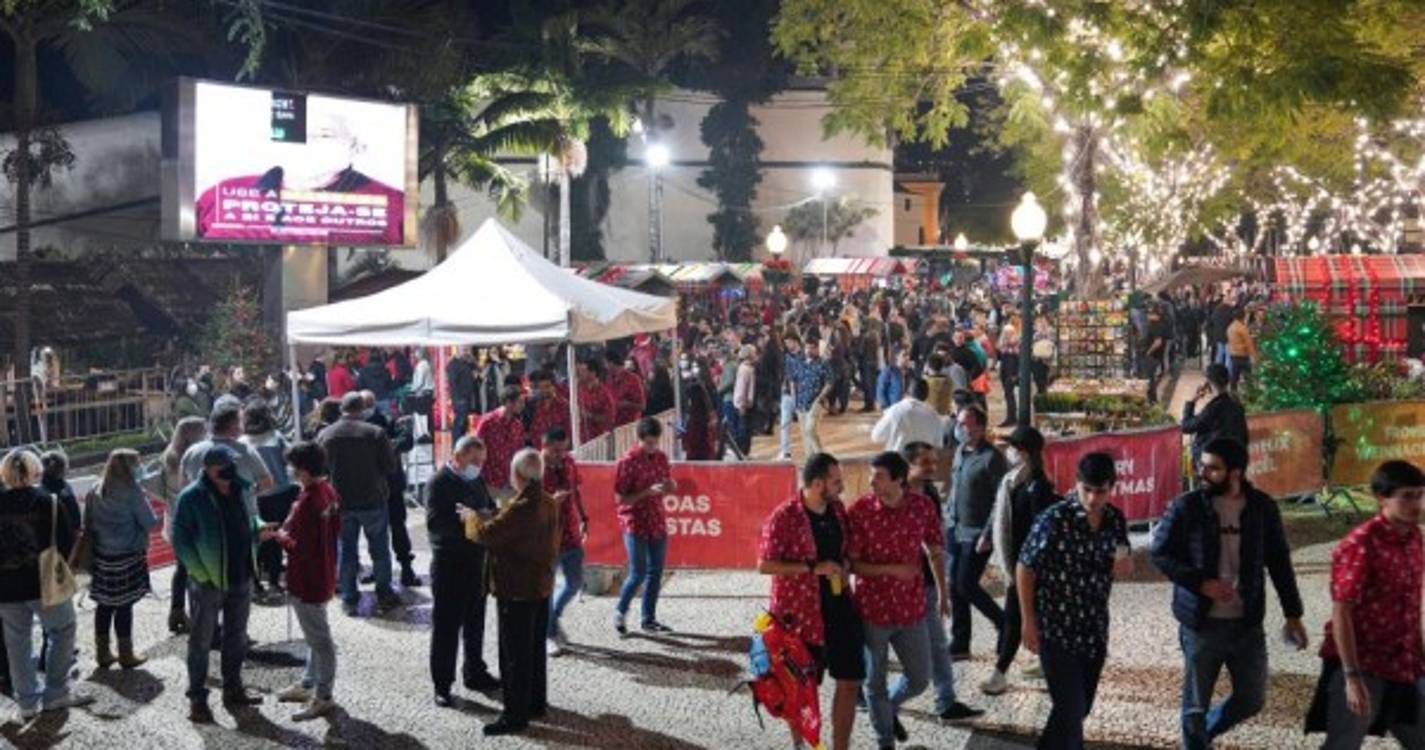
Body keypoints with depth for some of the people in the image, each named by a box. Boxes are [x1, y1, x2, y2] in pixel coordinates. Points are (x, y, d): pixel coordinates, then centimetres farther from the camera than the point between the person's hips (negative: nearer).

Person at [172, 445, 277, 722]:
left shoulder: (241, 490, 3)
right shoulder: (191, 497, -15)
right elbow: (180, 540, -13)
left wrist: (259, 530, -4)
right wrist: (201, 573, -18)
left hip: (241, 577, 6)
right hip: (208, 582, -6)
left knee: (237, 636, 17)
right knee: (201, 639, 5)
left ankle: (233, 688, 32)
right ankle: (197, 697, 14)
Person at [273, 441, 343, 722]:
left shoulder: (307, 502, -27)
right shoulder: (329, 491, 2)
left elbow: (299, 546, -26)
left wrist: (281, 536, -8)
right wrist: (292, 530, 9)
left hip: (307, 581, -10)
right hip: (324, 575, 10)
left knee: (319, 638, 1)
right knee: (316, 634, 21)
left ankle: (323, 697, 11)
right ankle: (309, 684, 35)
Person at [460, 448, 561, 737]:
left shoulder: (521, 507, -25)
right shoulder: (548, 504, 6)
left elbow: (487, 534, -22)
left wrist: (471, 517, -3)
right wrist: (489, 517, 9)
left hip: (517, 590, -9)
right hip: (541, 586, 9)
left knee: (515, 653, -1)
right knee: (535, 648, 19)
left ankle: (515, 715, 5)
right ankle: (536, 703, 30)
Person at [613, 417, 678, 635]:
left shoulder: (661, 457, 6)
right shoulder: (627, 461, -13)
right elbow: (620, 498, -14)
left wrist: (670, 486, -6)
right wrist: (648, 492, -24)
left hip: (657, 523, 6)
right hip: (635, 524, -6)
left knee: (655, 573, 9)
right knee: (638, 574, -6)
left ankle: (649, 619, 18)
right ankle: (620, 613, 15)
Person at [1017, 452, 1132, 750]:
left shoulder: (1116, 519, 0)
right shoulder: (1055, 518, -17)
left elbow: (1123, 565, 14)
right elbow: (1025, 568, -11)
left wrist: (1125, 563, -11)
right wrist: (1028, 622, -11)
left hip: (1094, 630, 6)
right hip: (1057, 630, -6)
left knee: (1081, 707, 17)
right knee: (1070, 708, -5)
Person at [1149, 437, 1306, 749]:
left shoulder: (1262, 507, -3)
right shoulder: (1187, 507, -10)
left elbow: (1279, 562, 7)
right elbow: (1160, 553, -4)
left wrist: (1292, 614, 6)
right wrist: (1201, 583, -16)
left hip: (1247, 623, 3)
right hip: (1201, 623, -2)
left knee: (1252, 699, 11)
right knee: (1196, 705, 7)